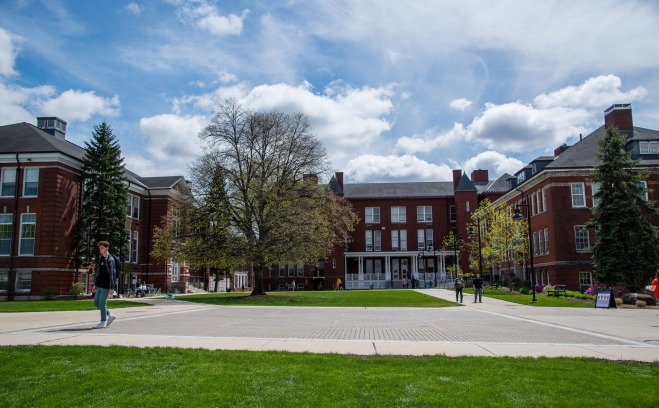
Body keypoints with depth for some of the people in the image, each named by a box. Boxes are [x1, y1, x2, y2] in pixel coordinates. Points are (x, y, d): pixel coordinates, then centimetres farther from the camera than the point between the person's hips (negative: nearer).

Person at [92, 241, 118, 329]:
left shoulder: (110, 259, -13)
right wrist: (95, 284, 18)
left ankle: (103, 322, 9)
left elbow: (112, 274, -16)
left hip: (106, 286, -8)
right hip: (100, 285, 9)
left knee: (102, 303, -3)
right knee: (96, 302, 10)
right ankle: (110, 315, 21)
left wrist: (112, 288, -19)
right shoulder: (100, 259, 13)